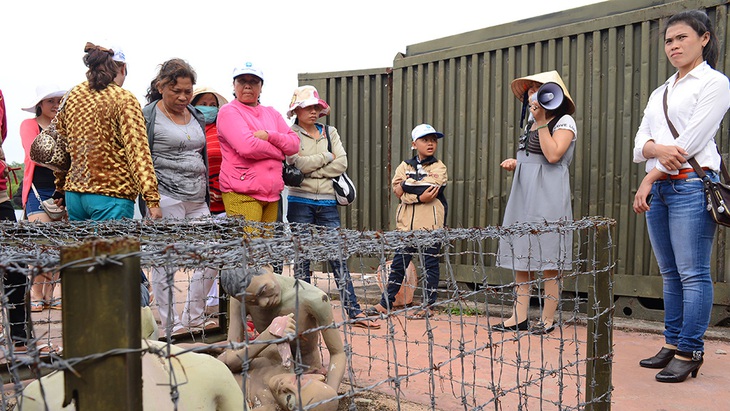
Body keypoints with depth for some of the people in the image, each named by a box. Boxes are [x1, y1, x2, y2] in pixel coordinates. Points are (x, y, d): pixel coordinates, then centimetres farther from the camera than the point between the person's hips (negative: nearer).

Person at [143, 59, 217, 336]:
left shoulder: (197, 116, 16)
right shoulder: (148, 116, -3)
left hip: (197, 200, 7)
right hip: (166, 197, -7)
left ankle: (193, 317, 17)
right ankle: (171, 325, 8)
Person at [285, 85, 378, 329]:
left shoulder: (330, 132, 13)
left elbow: (342, 164, -1)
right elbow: (298, 163, -15)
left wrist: (311, 169, -7)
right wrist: (327, 157, -4)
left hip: (328, 203, 3)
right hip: (300, 203, -3)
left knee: (338, 257, 1)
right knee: (302, 258, 4)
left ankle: (355, 312, 1)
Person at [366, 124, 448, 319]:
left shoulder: (439, 167, 3)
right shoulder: (405, 166, 11)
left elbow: (430, 188, -15)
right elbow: (396, 189, -6)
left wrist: (407, 185, -5)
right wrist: (420, 196, -17)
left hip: (431, 223, -3)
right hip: (407, 222, 3)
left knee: (430, 264, 4)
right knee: (399, 263, 6)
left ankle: (429, 305, 13)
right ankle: (386, 303, 13)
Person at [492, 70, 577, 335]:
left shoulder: (564, 121, -3)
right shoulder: (531, 122, 20)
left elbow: (553, 155, -19)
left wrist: (541, 121, -14)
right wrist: (515, 163, 9)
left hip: (549, 196, -8)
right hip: (523, 193, 8)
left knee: (548, 259, -5)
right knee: (521, 256, 4)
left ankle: (548, 319, 3)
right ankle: (519, 317, 6)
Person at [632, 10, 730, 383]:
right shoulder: (659, 93, 21)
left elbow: (690, 141, -10)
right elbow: (640, 144, 9)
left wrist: (649, 179, -9)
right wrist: (658, 149, -14)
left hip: (691, 184, -7)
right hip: (658, 188, 7)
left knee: (692, 273, -6)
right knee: (670, 273, 10)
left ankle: (689, 353, -2)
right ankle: (672, 345, 17)